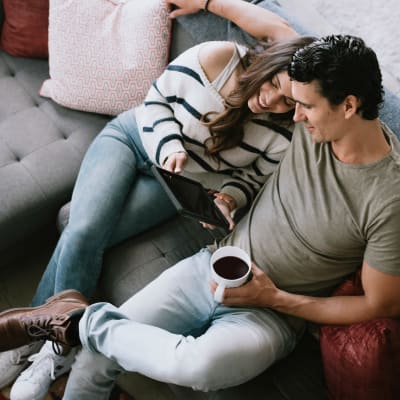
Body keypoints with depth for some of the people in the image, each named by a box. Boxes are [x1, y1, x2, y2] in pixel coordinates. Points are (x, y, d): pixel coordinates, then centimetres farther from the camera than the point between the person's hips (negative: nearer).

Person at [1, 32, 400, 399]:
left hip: (272, 313, -5)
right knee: (97, 353, -7)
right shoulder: (315, 121, -7)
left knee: (201, 364, -39)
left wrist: (273, 298, -17)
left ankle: (80, 320, -13)